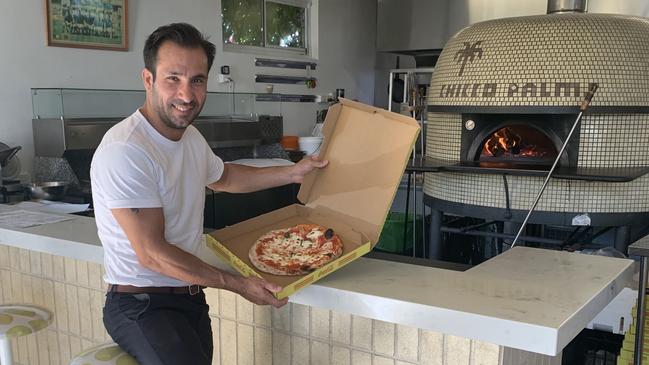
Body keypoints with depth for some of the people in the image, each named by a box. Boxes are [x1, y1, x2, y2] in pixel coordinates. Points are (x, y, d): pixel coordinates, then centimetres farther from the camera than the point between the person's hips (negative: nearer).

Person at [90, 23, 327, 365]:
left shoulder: (191, 137, 6)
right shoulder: (124, 151, -21)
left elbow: (223, 177, 29)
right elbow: (152, 254, -21)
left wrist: (291, 173, 22)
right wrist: (238, 284, -16)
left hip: (190, 298, 8)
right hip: (141, 306, -8)